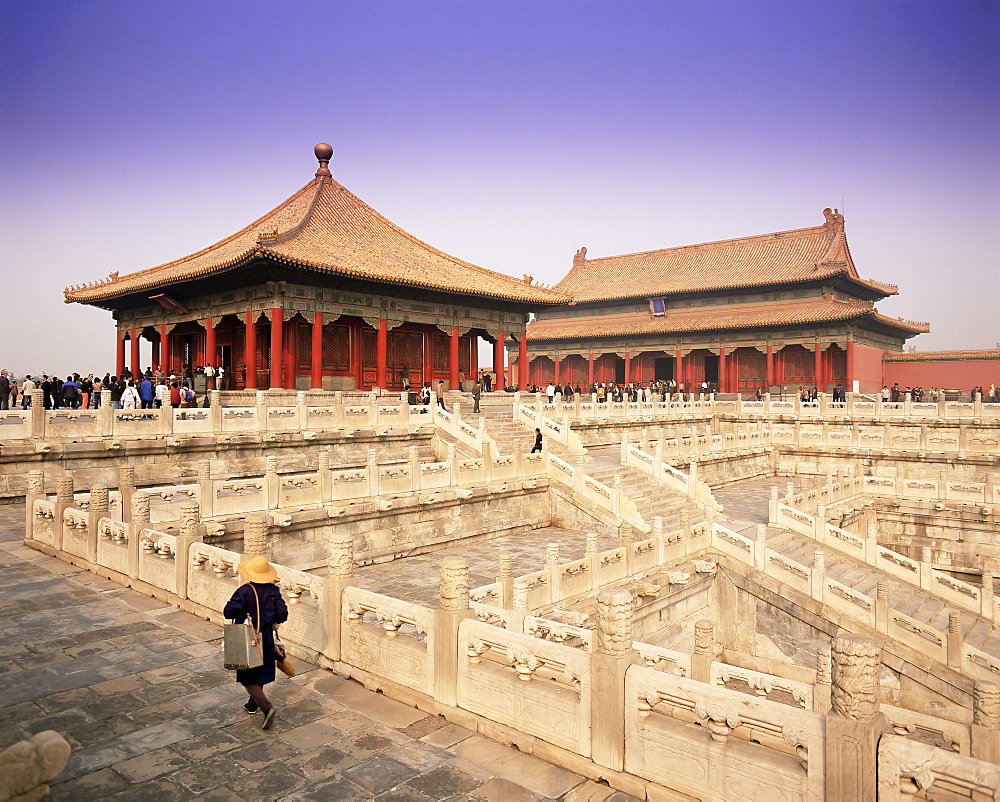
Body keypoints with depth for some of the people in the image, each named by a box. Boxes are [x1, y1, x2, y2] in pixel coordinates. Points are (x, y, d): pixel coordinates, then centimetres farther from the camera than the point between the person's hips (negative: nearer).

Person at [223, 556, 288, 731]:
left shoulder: (244, 591, -19)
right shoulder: (273, 591, -5)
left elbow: (228, 612, -17)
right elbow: (282, 614, -5)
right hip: (266, 639, 5)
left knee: (248, 679, 2)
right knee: (260, 674, 24)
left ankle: (267, 708, -13)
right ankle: (252, 704, 40)